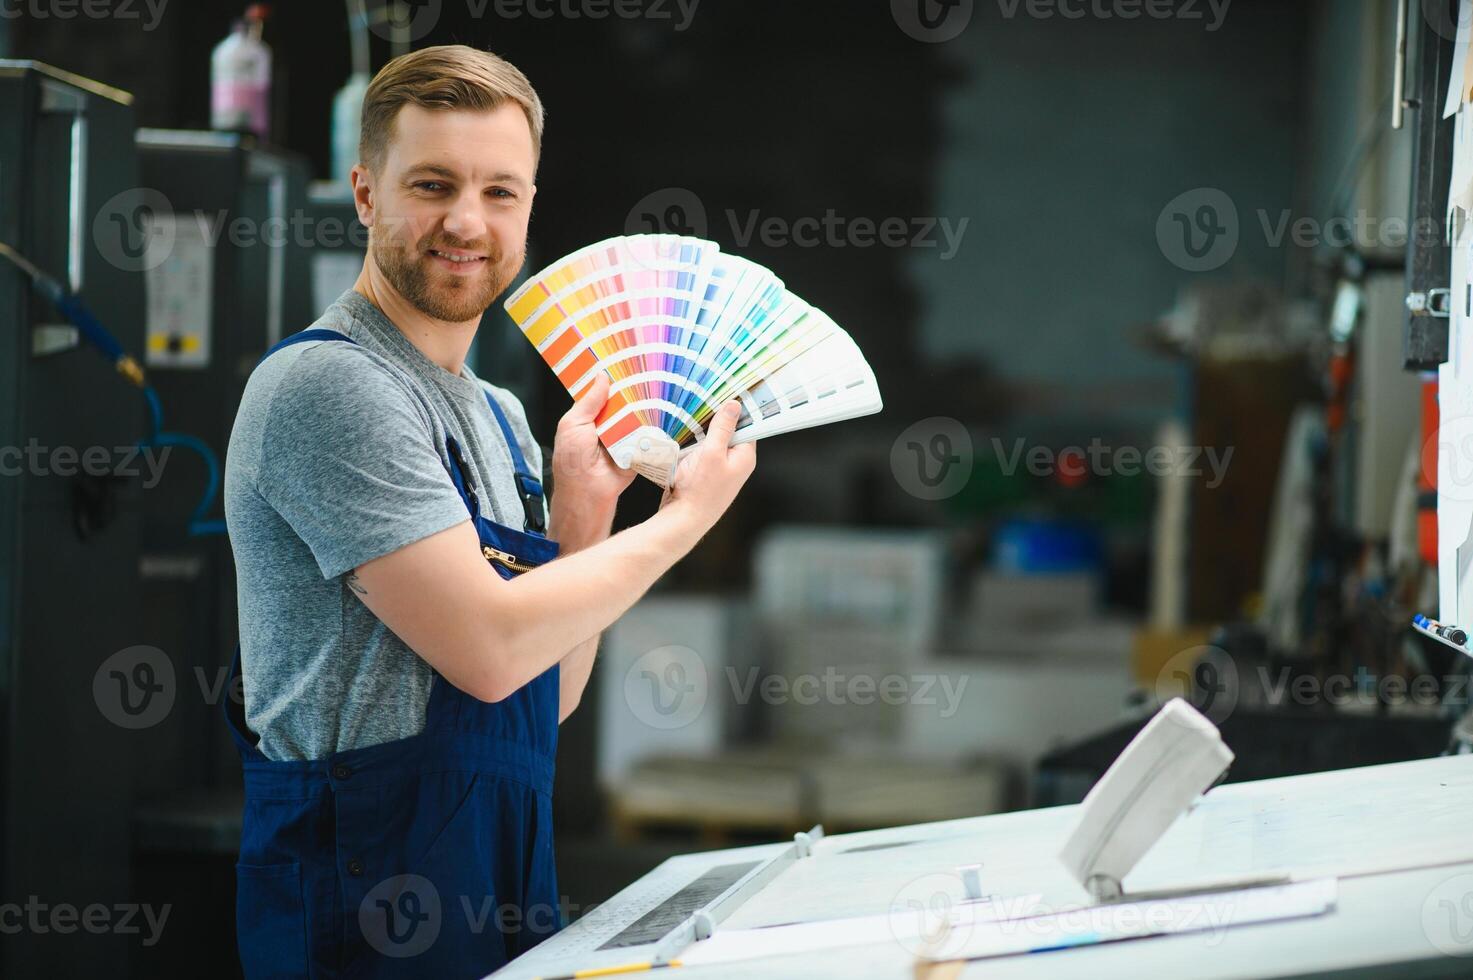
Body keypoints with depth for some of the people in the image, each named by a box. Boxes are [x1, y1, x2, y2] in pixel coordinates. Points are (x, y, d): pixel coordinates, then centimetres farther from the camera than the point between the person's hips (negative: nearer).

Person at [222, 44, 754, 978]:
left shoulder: (500, 418, 13)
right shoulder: (327, 384, -14)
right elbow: (489, 648, -21)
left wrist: (582, 518, 0)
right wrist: (684, 517, -10)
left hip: (505, 890, 8)